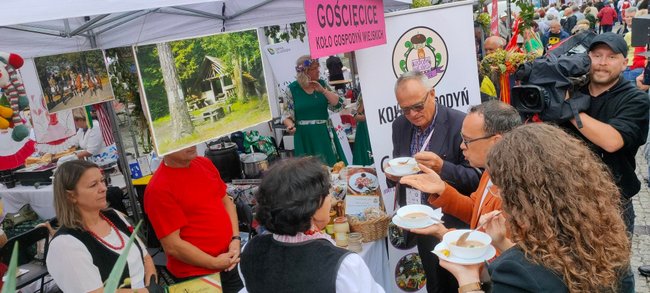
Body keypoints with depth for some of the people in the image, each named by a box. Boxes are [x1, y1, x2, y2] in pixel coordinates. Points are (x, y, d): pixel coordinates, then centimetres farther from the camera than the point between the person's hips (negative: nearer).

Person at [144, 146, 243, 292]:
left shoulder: (205, 163, 1)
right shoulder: (159, 188, -19)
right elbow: (172, 245, -18)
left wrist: (236, 239, -3)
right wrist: (215, 263, -13)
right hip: (196, 275, -6)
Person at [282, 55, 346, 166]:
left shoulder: (321, 84, 4)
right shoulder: (292, 89, -3)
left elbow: (338, 105, -3)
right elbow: (287, 113, 1)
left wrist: (323, 90, -13)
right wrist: (290, 125, -19)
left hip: (324, 134, 3)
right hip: (305, 137, -3)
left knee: (333, 167, 5)